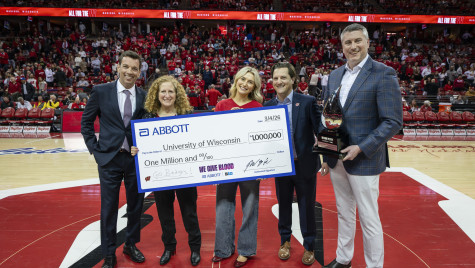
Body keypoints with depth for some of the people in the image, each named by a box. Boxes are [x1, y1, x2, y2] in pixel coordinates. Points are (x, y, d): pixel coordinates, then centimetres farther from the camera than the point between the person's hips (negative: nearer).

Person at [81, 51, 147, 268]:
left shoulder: (144, 96, 2)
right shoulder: (101, 91, -3)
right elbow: (86, 122, 5)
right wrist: (94, 149, -1)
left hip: (136, 158, 2)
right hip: (109, 158, -2)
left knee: (136, 205, 13)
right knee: (108, 208, 8)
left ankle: (131, 245, 35)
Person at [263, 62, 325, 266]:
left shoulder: (308, 102, -8)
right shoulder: (268, 106, 1)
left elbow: (320, 131, -8)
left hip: (305, 164, -2)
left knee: (307, 207, 11)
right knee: (284, 205, 17)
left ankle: (309, 247, 30)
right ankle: (285, 241, 38)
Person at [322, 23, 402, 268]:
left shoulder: (384, 74, -11)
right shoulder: (334, 75, 9)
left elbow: (393, 122, -14)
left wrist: (361, 148, -20)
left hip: (364, 160, -6)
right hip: (336, 159, 6)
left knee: (369, 219, 6)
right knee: (344, 213, 20)